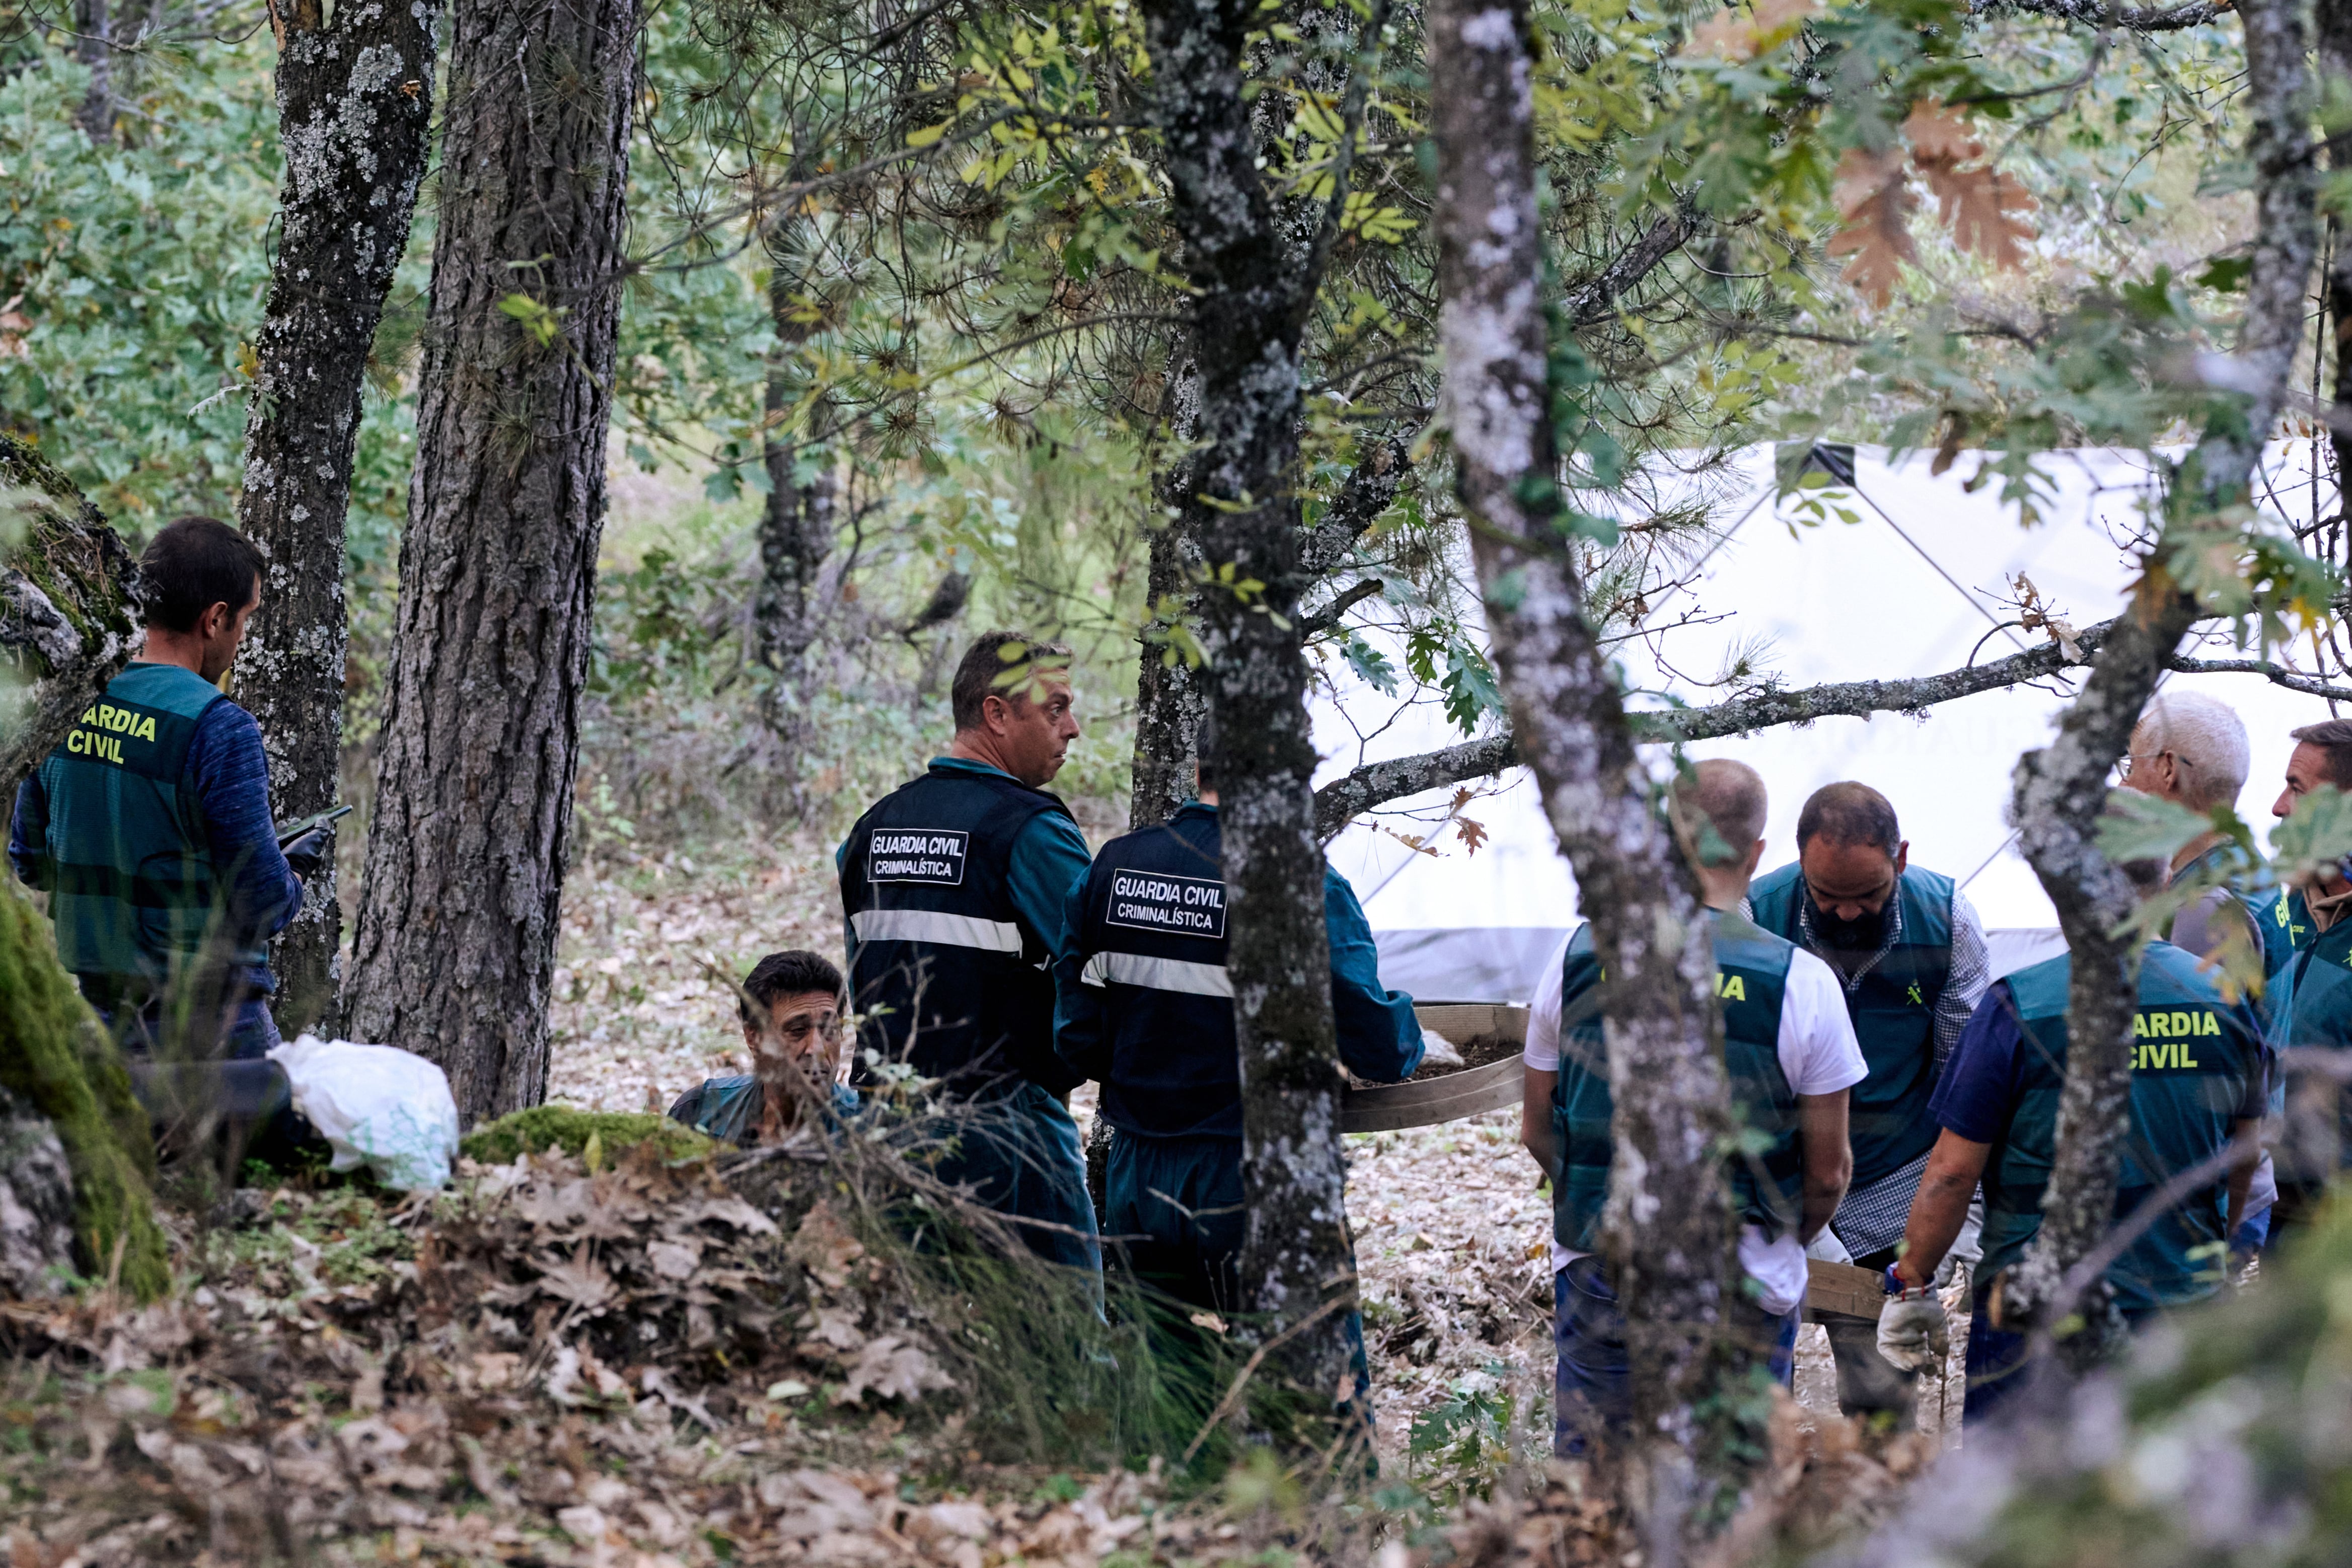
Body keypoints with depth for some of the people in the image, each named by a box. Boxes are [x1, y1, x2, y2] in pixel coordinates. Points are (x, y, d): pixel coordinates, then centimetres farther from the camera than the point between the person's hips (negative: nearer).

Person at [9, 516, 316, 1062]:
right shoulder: (220, 729, -17)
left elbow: (29, 859, 14)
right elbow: (264, 900, -15)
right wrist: (296, 869, 7)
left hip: (101, 1000, 7)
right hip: (211, 1016, -7)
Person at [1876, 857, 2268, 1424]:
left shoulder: (2020, 1005, -13)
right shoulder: (2226, 999, 0)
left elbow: (1953, 1172, -9)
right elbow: (2244, 1160, 14)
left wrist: (1910, 1284, 3)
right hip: (2186, 1304, 4)